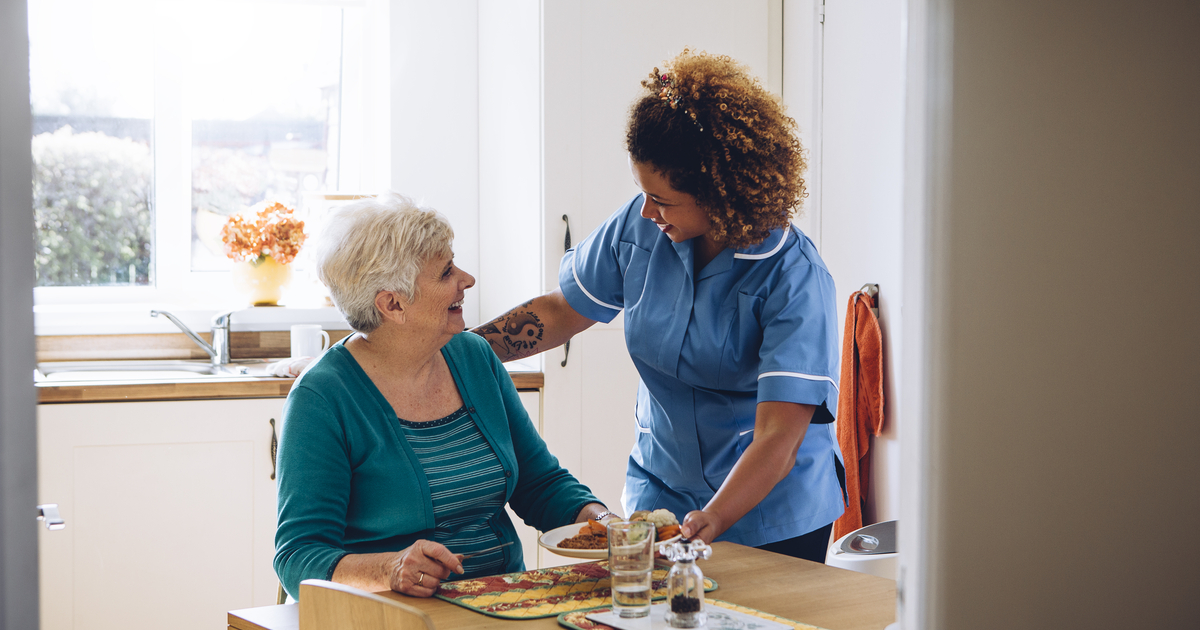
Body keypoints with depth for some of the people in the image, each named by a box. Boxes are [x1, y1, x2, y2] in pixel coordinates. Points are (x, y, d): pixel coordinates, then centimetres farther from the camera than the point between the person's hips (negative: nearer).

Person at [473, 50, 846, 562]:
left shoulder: (795, 278, -23)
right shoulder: (639, 227, -8)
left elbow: (778, 438, -29)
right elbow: (560, 312, 7)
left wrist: (712, 522, -43)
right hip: (661, 493, 4)